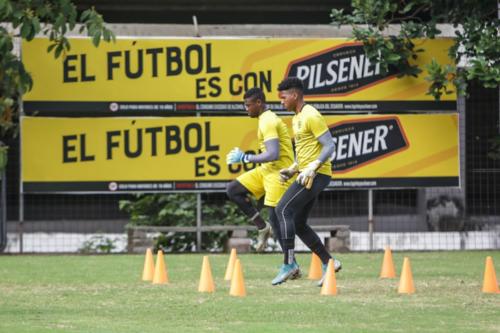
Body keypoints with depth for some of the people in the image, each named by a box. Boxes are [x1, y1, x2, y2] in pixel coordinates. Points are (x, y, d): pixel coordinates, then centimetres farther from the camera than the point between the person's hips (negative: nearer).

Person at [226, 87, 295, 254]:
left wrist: (245, 158, -19)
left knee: (275, 218, -9)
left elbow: (273, 154, -27)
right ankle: (263, 227, 8)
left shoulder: (268, 122, -17)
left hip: (278, 172, -10)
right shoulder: (267, 119, 14)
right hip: (266, 170, 10)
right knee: (233, 190, 6)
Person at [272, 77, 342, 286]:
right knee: (298, 224, 8)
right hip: (308, 174, 10)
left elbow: (329, 146, -19)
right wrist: (293, 169, 19)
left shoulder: (311, 117, -13)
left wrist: (313, 167, -28)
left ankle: (289, 264, -17)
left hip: (316, 175, -10)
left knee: (283, 210, -16)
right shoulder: (297, 118, 18)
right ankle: (328, 263, 13)